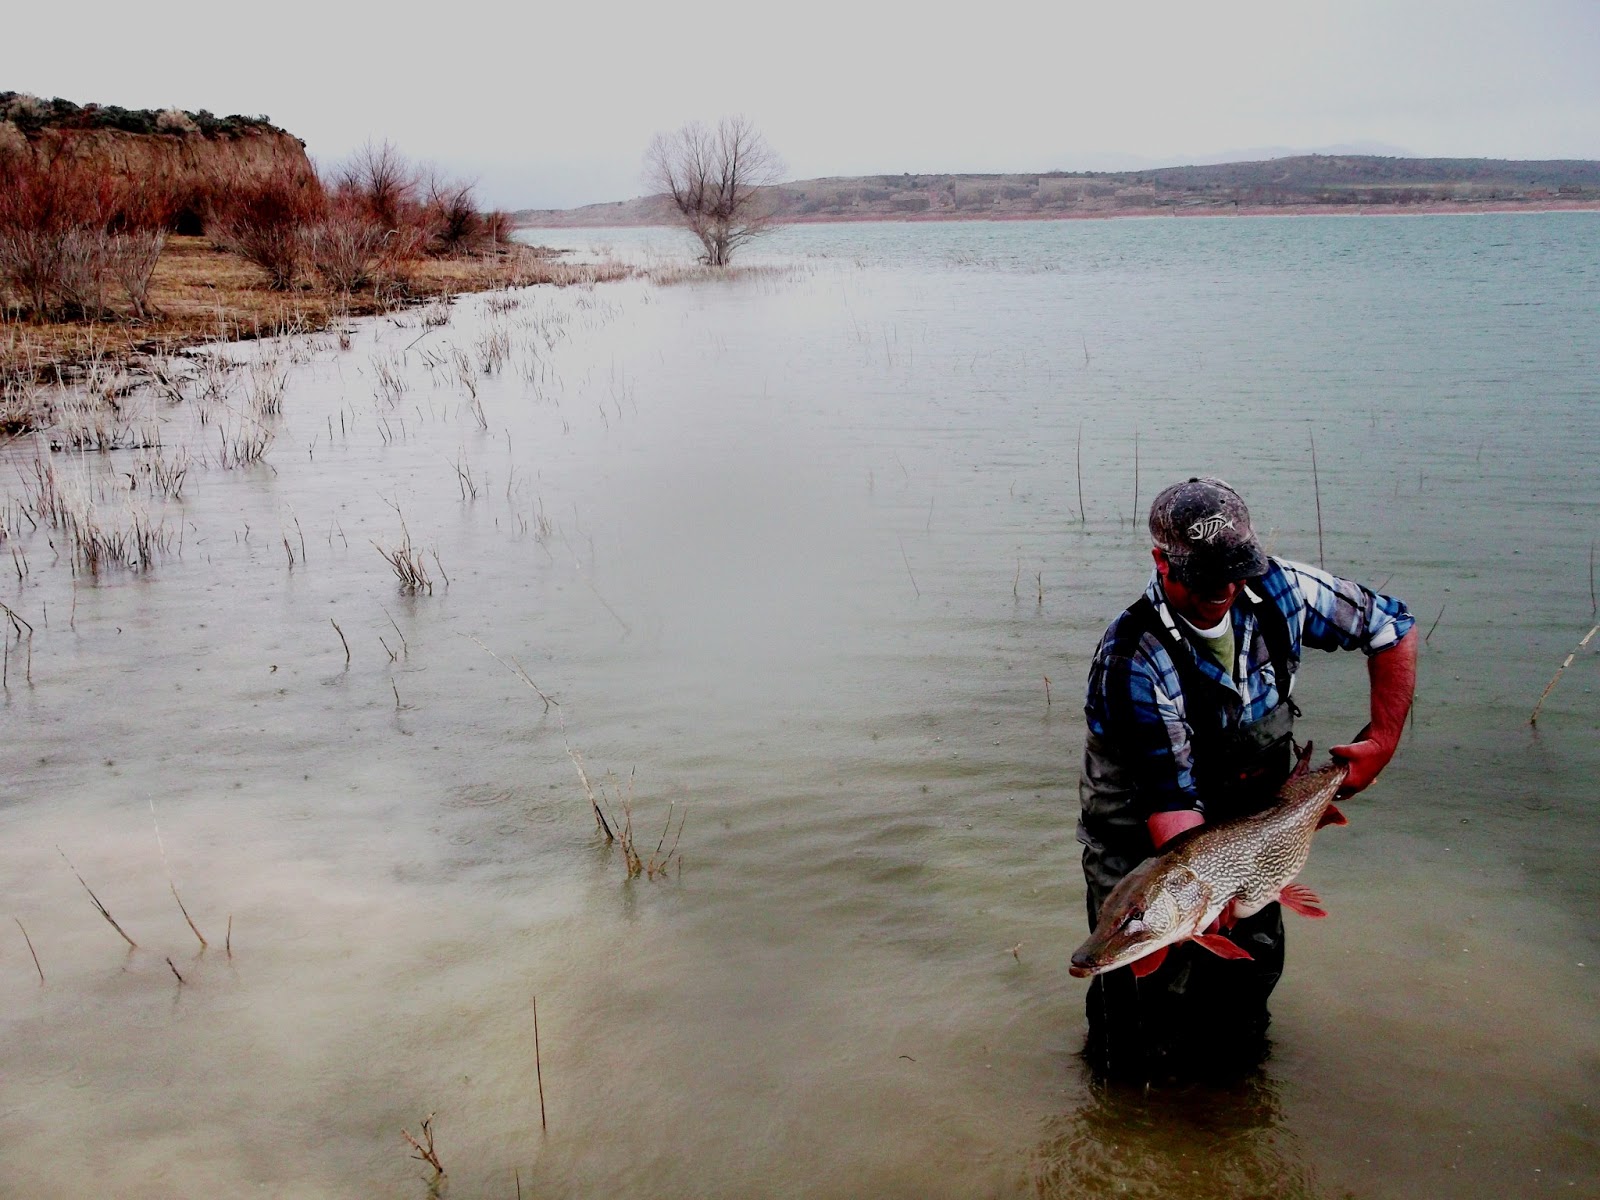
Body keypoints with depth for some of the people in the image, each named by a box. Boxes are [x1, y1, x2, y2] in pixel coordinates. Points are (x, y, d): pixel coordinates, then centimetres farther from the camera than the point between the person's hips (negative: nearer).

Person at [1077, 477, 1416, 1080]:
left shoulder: (1282, 591, -14)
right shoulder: (1133, 660, -29)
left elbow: (1392, 628, 1)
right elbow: (1171, 797, -30)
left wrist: (1383, 741, -5)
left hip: (1248, 822, 5)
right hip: (1142, 844, -5)